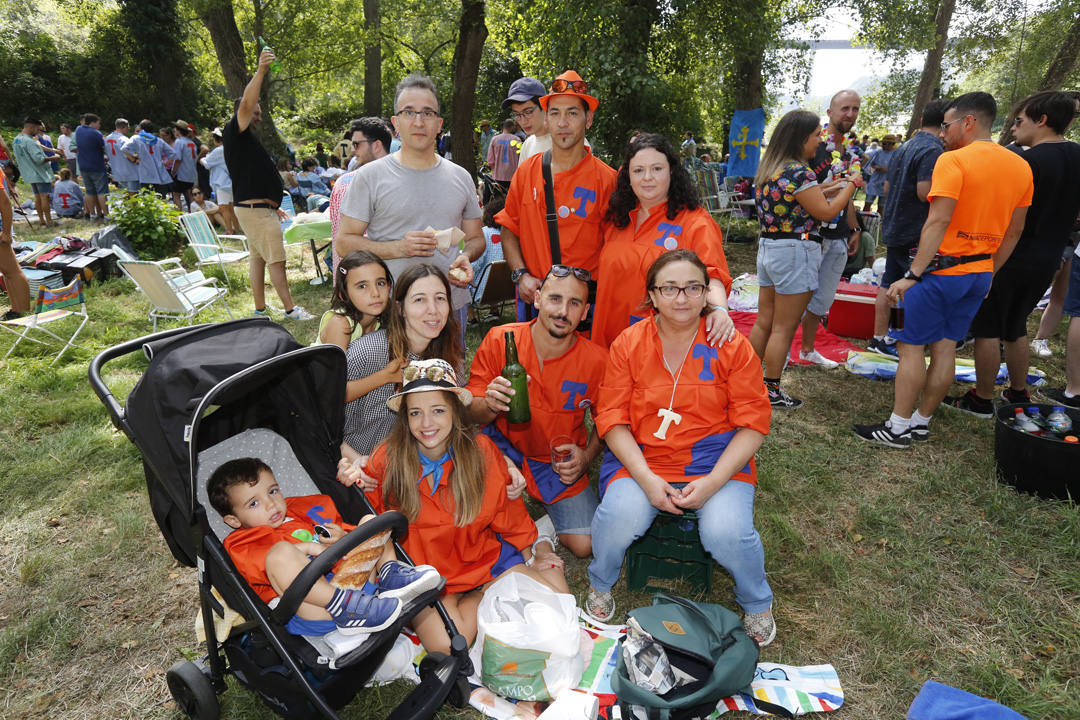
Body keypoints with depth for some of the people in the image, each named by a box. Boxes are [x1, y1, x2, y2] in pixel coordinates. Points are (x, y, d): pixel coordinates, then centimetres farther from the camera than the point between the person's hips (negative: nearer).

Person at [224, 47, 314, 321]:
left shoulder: (248, 140, 22)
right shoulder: (235, 132, -7)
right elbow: (246, 104, -25)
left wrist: (273, 205, 25)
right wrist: (261, 71, -31)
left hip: (258, 208, 10)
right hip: (255, 209, -10)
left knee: (258, 257, 11)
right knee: (276, 259, -8)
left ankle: (260, 310, 16)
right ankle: (290, 309, -3)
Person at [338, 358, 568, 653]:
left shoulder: (482, 452, -10)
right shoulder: (387, 459, -14)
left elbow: (508, 511, 3)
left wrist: (530, 554, 11)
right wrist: (351, 485, -21)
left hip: (483, 557, 1)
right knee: (447, 644, -26)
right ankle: (486, 596, 5)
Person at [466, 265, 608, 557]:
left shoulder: (596, 360, -13)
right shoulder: (499, 340, -14)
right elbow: (470, 413, -10)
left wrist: (586, 456, -13)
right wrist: (490, 405, -33)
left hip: (559, 461, 1)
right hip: (502, 445, -1)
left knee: (583, 545, -10)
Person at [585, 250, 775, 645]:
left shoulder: (732, 346, -2)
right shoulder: (627, 344, -1)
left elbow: (753, 423, -2)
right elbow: (613, 419, -3)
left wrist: (712, 482, -16)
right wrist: (647, 478, -17)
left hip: (718, 460, 0)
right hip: (641, 459, 1)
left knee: (727, 532, -26)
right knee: (619, 516, -27)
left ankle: (756, 602, 12)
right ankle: (600, 585, 9)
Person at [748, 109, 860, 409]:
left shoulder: (768, 168, 10)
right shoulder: (798, 172, -18)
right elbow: (826, 212, -12)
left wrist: (831, 187, 14)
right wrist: (850, 186, 3)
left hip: (767, 248, 9)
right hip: (794, 253, -9)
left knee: (764, 322, 15)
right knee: (783, 328, 1)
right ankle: (772, 392, 10)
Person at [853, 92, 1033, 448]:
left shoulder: (953, 160, -12)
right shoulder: (1021, 167, 11)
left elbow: (938, 222, -21)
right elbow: (1014, 231, 15)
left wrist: (912, 274, -22)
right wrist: (989, 273, 23)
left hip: (942, 269, -7)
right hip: (980, 274, 8)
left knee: (912, 345, -1)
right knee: (945, 347, 12)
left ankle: (899, 428, 2)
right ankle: (921, 421, 21)